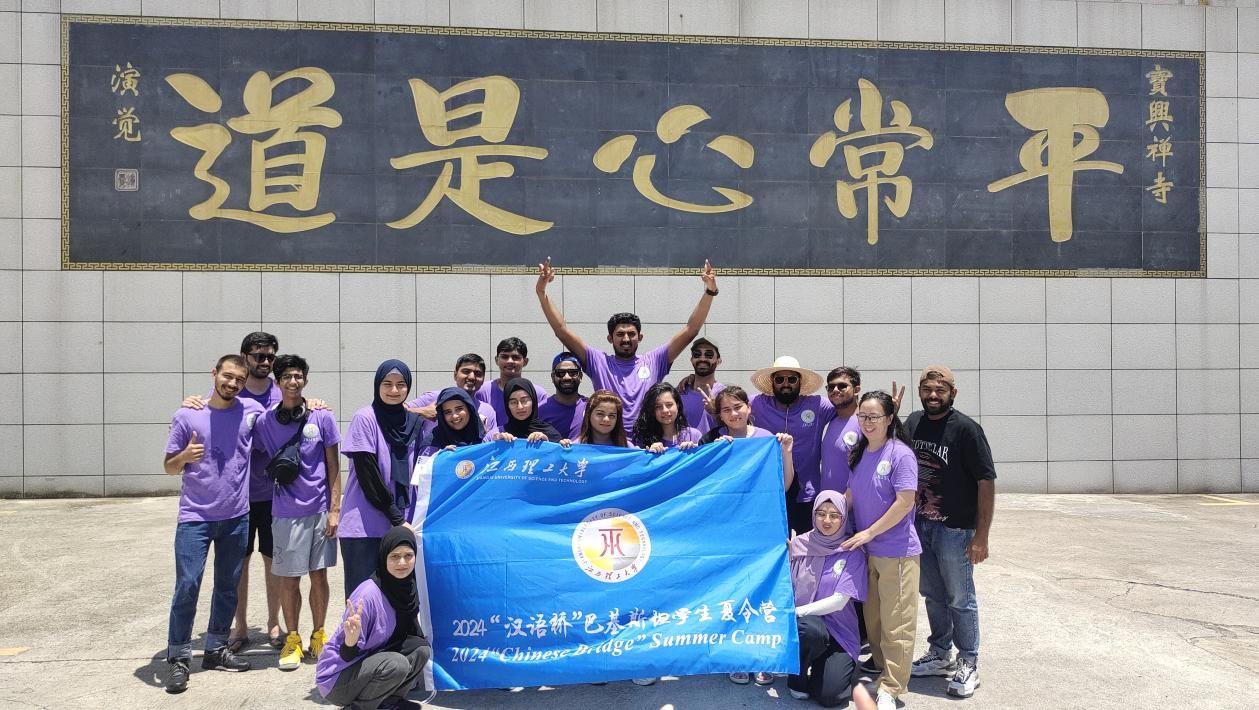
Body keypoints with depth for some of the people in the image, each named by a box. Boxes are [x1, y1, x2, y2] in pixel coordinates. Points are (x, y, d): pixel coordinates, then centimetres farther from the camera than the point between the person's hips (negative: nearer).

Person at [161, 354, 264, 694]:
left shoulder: (252, 411, -1)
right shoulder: (187, 415, -5)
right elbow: (169, 466, 1)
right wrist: (185, 455, -20)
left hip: (237, 517, 3)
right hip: (195, 517, -2)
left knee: (228, 587, 12)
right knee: (187, 586, -8)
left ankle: (216, 650, 27)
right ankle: (178, 659, 5)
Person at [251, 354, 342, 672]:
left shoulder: (322, 417, -2)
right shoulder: (265, 421, 0)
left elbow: (334, 466, 1)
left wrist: (335, 509, -3)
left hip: (320, 510, 0)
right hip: (286, 512, 0)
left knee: (319, 574, 9)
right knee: (289, 579, 5)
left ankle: (318, 635, 23)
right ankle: (292, 639, 20)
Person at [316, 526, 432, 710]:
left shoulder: (408, 586, -5)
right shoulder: (367, 595, -27)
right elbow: (347, 656, -23)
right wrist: (351, 640, -41)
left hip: (371, 663, 7)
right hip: (336, 677, -7)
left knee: (422, 648, -10)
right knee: (396, 664, -29)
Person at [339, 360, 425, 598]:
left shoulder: (413, 421, 8)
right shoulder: (365, 419, -6)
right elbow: (367, 476, -10)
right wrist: (397, 518, -10)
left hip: (402, 525, 4)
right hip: (364, 527, -4)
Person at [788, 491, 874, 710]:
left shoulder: (852, 553, -5)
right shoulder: (799, 544, 0)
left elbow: (839, 601, -13)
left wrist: (797, 612, -20)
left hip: (839, 630, 0)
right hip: (802, 627, 1)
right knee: (811, 629, -36)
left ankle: (845, 668, 16)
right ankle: (797, 677, -5)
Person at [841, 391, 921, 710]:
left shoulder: (900, 454, -14)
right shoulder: (859, 453, 7)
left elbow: (905, 503, -18)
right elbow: (852, 493, 16)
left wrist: (868, 533, -15)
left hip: (896, 550, -7)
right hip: (866, 548, 7)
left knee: (895, 622, -1)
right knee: (872, 614, 19)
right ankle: (879, 663, 36)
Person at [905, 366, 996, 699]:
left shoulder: (966, 429, -13)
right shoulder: (913, 422, 4)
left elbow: (986, 481, -14)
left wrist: (981, 535, -16)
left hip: (954, 530, -5)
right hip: (919, 525, 5)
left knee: (960, 599, 6)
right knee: (933, 595, 17)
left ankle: (968, 663, 21)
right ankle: (940, 654, 33)